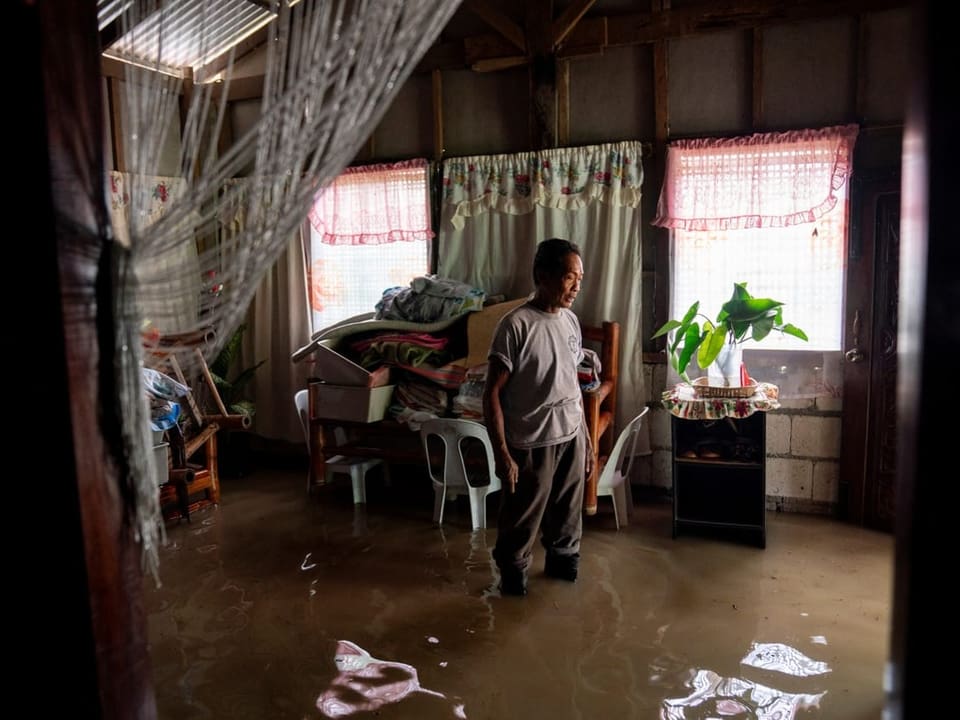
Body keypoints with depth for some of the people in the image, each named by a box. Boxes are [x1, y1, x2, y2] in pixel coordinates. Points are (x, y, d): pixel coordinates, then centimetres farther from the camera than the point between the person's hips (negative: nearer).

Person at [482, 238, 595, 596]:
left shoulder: (570, 321, 4)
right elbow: (492, 393, -16)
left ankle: (563, 560, 44)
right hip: (531, 444, -6)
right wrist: (502, 453, -19)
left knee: (567, 511, 21)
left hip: (571, 437, 6)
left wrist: (586, 438, 14)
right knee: (522, 519, 11)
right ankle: (513, 571, 33)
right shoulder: (515, 325, -18)